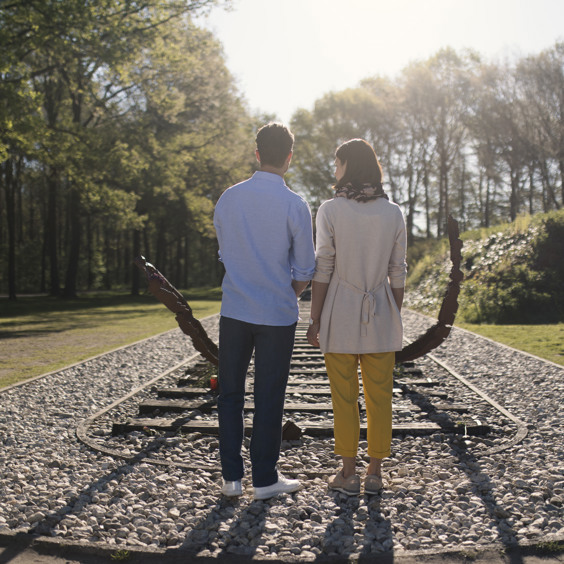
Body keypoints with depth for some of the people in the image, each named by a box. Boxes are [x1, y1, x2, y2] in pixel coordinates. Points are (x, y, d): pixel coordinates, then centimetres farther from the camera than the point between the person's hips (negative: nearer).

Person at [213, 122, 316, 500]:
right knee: (269, 398, 6)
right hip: (277, 315, -3)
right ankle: (265, 479, 17)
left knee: (230, 394, 12)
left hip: (234, 311, 3)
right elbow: (305, 272, -6)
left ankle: (232, 477, 16)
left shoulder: (228, 199, 1)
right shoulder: (295, 205, -10)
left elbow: (225, 253, 10)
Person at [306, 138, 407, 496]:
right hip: (381, 316, 3)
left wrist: (315, 320, -1)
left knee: (344, 398, 7)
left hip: (341, 313, -2)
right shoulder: (394, 213, 2)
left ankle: (349, 474, 14)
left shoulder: (330, 211, -7)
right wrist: (395, 321, 13)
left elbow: (323, 270, -8)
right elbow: (398, 274, 3)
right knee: (379, 397, 10)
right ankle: (375, 473, 18)